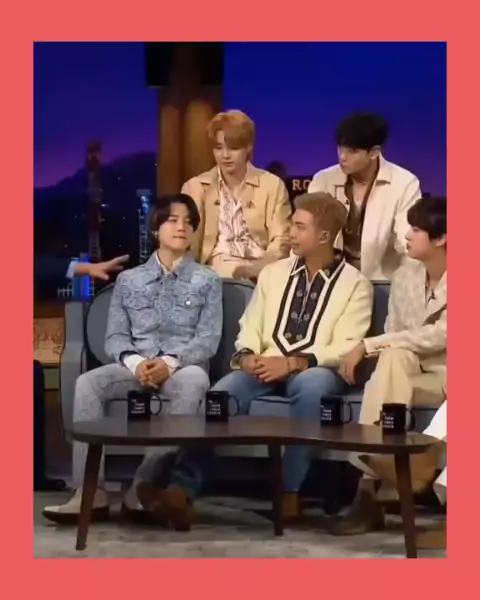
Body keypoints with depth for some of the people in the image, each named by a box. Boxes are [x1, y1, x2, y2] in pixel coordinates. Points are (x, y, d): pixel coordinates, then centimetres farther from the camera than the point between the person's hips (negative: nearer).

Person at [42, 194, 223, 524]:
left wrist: (171, 363, -19)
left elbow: (208, 339, 0)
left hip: (184, 366, -2)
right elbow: (115, 337, 7)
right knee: (87, 383, -29)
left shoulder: (208, 281, 12)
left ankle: (144, 486, -36)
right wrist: (136, 362, -16)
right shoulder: (129, 280, 17)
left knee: (195, 380, -39)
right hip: (135, 367, 2)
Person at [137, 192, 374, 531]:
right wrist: (247, 357, -9)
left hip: (314, 371, -3)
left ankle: (290, 492, -31)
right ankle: (182, 489, -39)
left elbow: (346, 348, -7)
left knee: (309, 385, -40)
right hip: (265, 367, 3)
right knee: (219, 395, -28)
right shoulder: (273, 273, 19)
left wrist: (293, 363, -20)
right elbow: (250, 329, 14)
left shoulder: (355, 283, 4)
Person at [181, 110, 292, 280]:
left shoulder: (272, 185, 8)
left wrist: (252, 269, -17)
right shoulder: (196, 187, 10)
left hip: (259, 276, 0)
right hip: (213, 274, 0)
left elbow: (281, 243, 1)